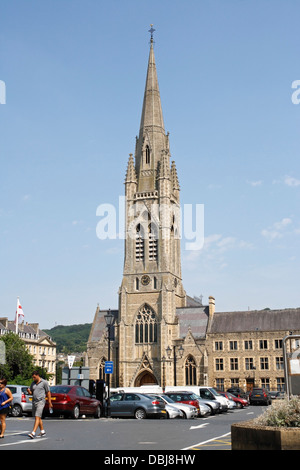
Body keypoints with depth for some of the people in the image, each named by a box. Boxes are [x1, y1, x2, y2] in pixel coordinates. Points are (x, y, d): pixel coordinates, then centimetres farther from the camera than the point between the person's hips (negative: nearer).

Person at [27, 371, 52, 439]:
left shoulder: (44, 382, -6)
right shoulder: (33, 383, 12)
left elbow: (48, 393, -3)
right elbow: (31, 393, 18)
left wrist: (50, 403, -4)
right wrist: (29, 391, -7)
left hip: (40, 402, -7)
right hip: (34, 402, 7)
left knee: (37, 417, -15)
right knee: (38, 418, 12)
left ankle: (33, 433, -22)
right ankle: (42, 431, 24)